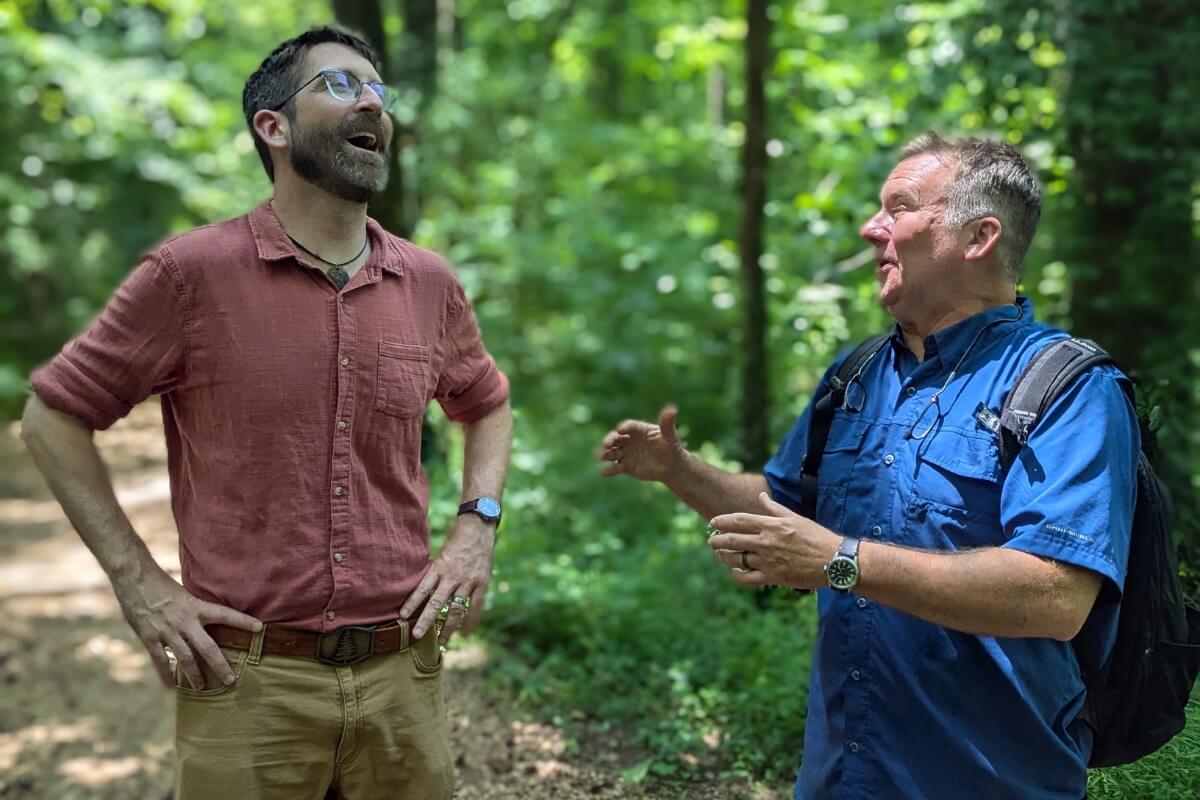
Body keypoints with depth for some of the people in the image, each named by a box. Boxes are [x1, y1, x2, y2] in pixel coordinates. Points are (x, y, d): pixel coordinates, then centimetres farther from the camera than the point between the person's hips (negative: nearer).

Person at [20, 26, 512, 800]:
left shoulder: (430, 283, 4)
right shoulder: (192, 272, -8)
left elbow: (487, 405, 22)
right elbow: (54, 415, 1)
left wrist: (478, 528, 6)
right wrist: (138, 581, -4)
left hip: (403, 677, 4)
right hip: (249, 681, -3)